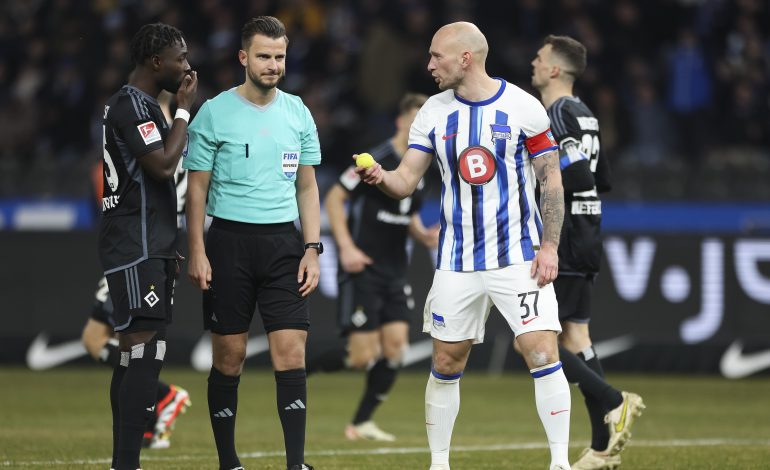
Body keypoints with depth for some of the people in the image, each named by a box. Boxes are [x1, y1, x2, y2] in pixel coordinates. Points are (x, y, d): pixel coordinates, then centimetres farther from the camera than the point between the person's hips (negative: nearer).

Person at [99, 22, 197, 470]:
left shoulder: (139, 103, 19)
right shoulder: (133, 105, -13)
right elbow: (164, 165, -22)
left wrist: (168, 249, 25)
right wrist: (184, 110, -11)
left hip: (148, 248, 10)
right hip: (137, 250, -10)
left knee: (134, 356, 9)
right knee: (146, 352, -15)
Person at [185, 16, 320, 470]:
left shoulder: (298, 113, 8)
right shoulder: (214, 113, -2)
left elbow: (307, 186, 13)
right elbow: (197, 187, 0)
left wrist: (312, 249, 4)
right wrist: (197, 253, -7)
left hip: (284, 242, 2)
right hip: (230, 240, -2)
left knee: (292, 353, -7)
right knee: (230, 357, 1)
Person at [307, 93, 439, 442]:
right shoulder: (377, 160, -12)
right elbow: (334, 198, -11)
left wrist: (424, 235, 4)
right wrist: (346, 246, -19)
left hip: (394, 272, 8)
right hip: (363, 270, -8)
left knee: (395, 345, -2)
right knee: (362, 355, -11)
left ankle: (362, 423, 8)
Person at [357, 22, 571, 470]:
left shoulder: (523, 106, -6)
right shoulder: (434, 112, 3)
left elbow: (551, 181, -2)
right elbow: (407, 180, 1)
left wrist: (550, 246, -9)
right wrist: (382, 177, -22)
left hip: (518, 256, -3)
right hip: (457, 261, 3)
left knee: (543, 354, -13)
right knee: (446, 365, 5)